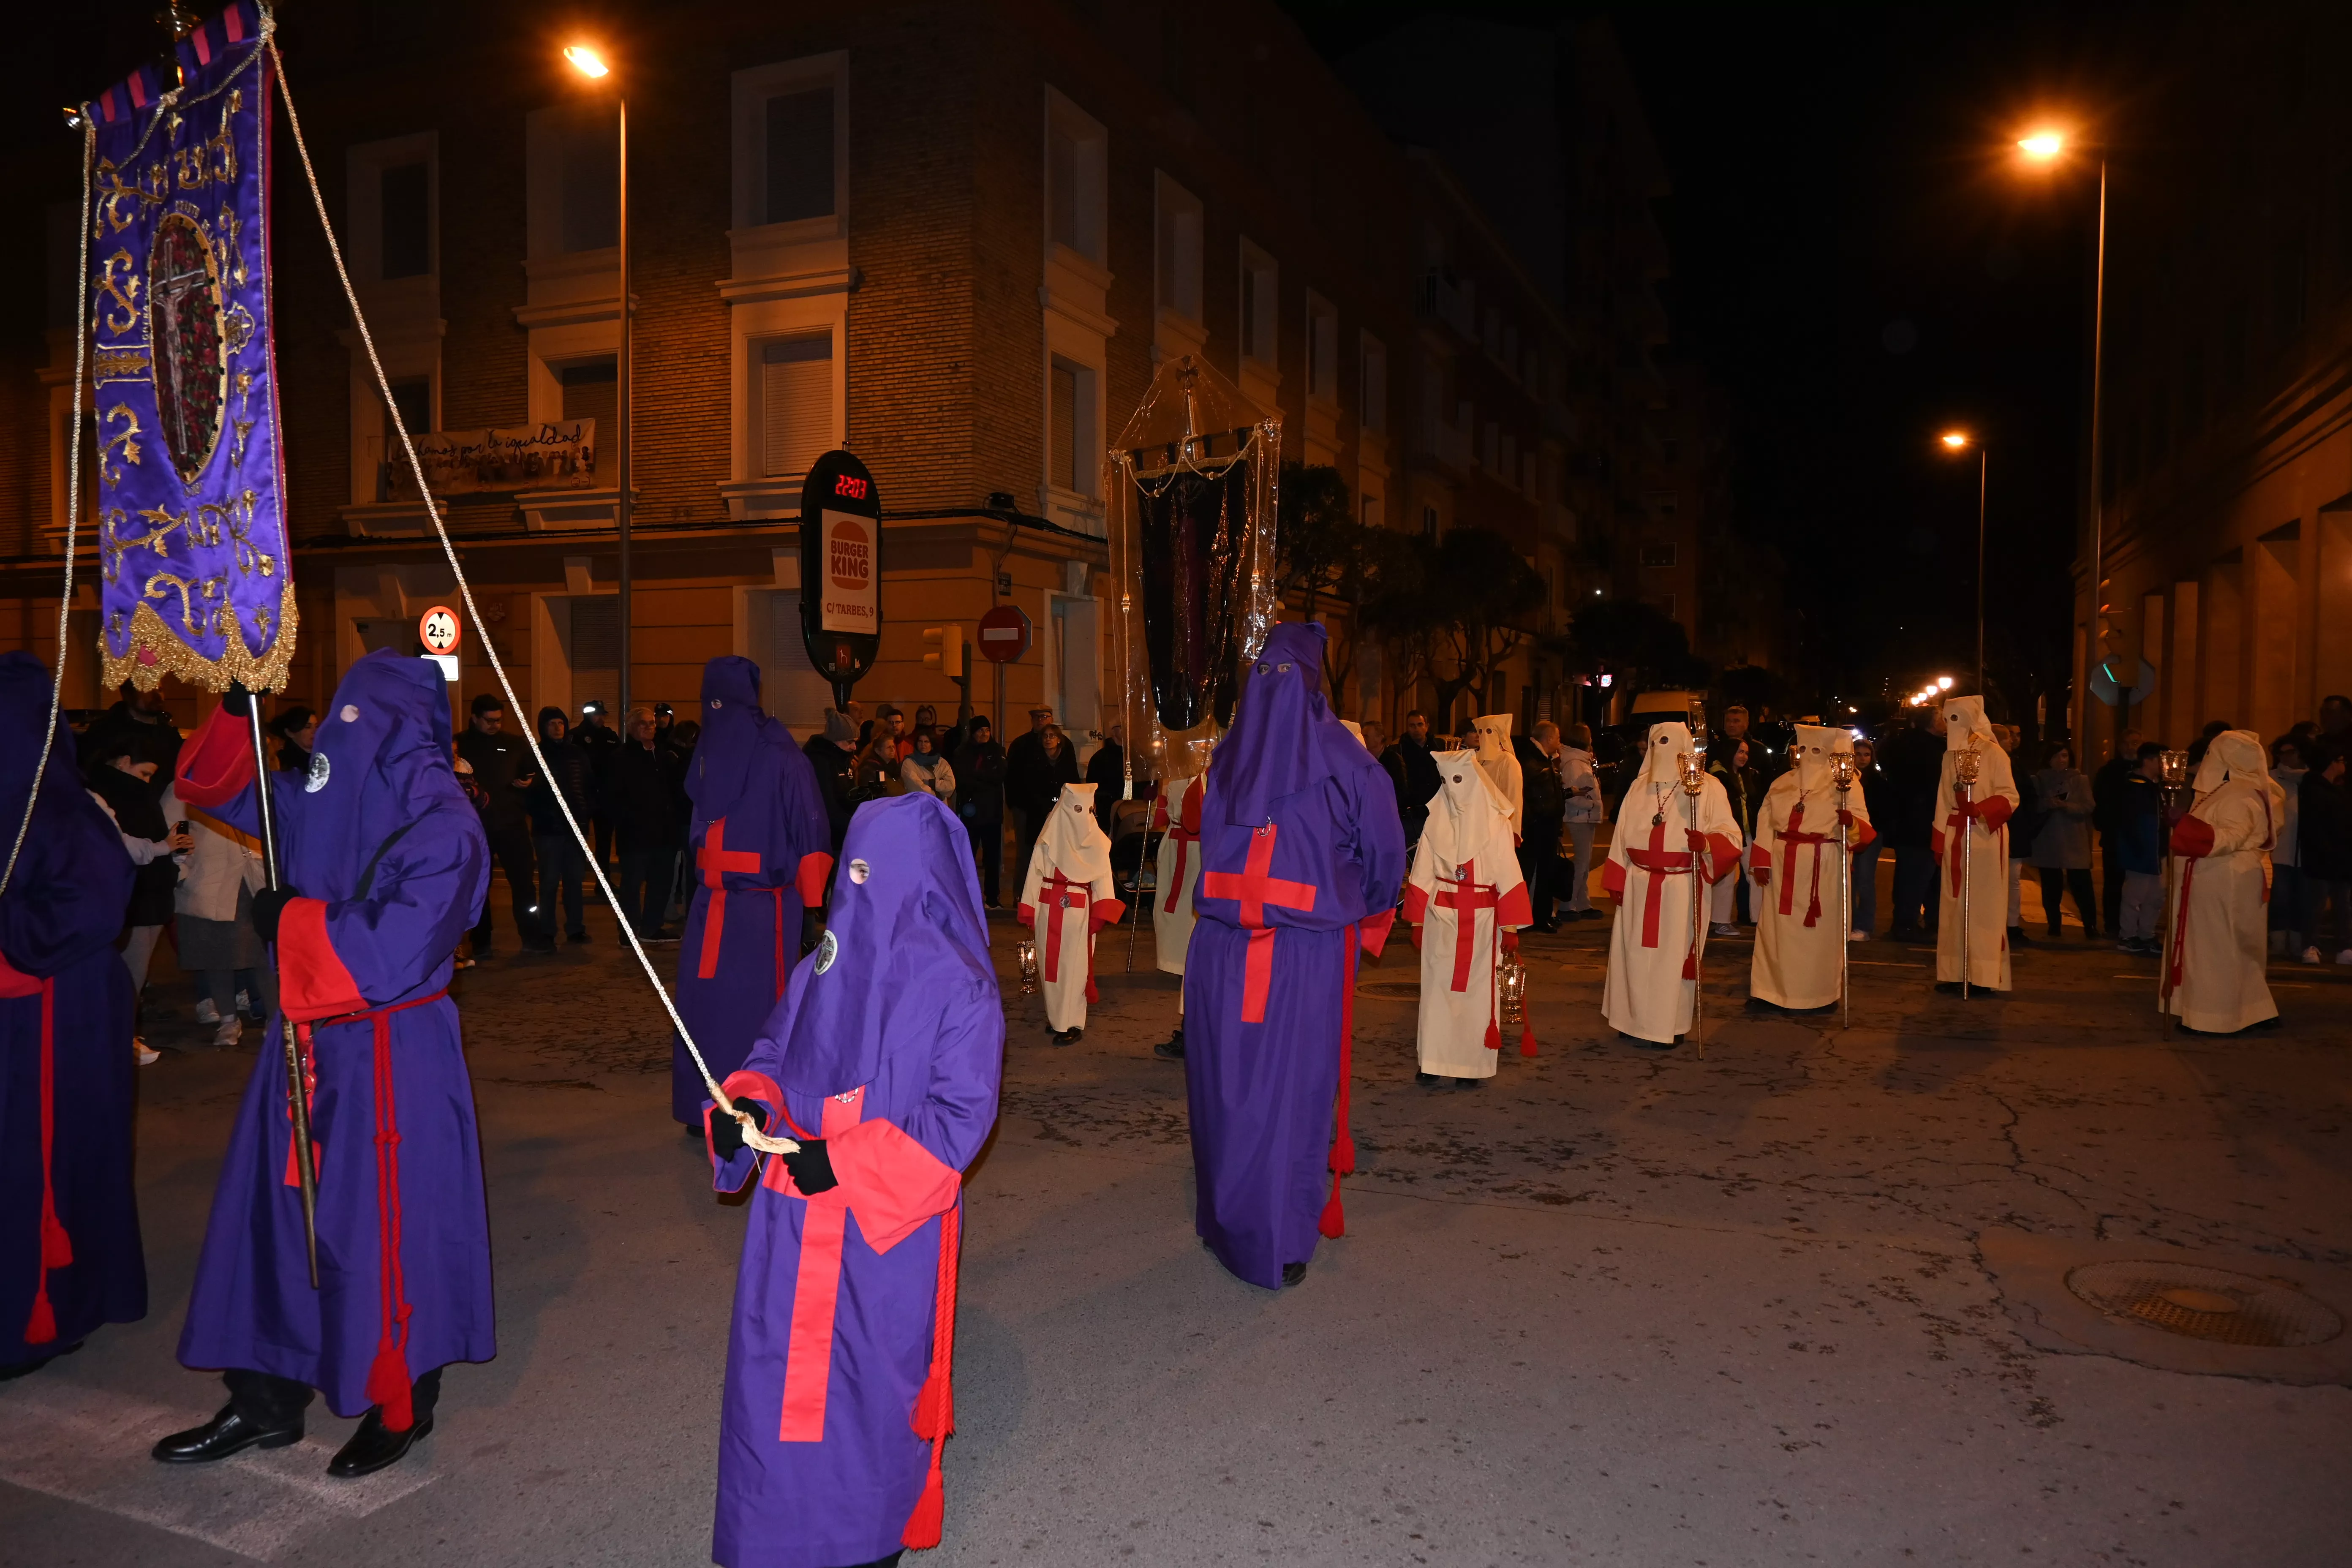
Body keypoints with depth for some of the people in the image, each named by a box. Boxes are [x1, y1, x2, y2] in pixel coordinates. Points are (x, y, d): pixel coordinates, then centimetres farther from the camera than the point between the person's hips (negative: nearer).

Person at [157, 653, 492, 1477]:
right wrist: (236, 711, 1)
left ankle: (401, 1406, 25)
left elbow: (397, 954, -27)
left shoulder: (444, 828, -19)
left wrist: (290, 921, -16)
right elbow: (219, 786, 18)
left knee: (384, 1229, 4)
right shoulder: (324, 798, 4)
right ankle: (266, 1402, 32)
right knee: (273, 1213, 15)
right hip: (309, 1041, 8)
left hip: (391, 1061, -8)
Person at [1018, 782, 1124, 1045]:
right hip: (1049, 909, 2)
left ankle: (1071, 1023, 4)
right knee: (1050, 963, 8)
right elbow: (1035, 874, 3)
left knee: (1074, 965, -1)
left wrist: (1100, 914, -11)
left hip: (1079, 911, -2)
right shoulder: (1049, 838, 2)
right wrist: (1030, 912, -1)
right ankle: (1054, 1015, 22)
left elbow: (1103, 880, -2)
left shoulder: (1097, 842, 1)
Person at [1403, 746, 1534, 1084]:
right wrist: (1417, 921, 2)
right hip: (1440, 918, 2)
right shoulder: (1436, 822, 3)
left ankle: (1473, 1065, 10)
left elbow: (1508, 877, -5)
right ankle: (1433, 1063, 10)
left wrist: (1510, 926, -9)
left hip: (1481, 920, -2)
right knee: (1438, 987, 3)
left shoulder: (1495, 823, -3)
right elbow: (1422, 876, 5)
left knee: (1477, 989, 4)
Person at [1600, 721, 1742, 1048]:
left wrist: (1708, 842, -28)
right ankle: (1636, 1020, 18)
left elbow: (1731, 835, -6)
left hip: (1681, 889, -4)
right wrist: (1617, 882, 8)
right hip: (1639, 887, 4)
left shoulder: (1707, 787, -1)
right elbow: (1623, 836, 12)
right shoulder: (1639, 787, 12)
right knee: (1636, 954, 6)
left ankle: (1668, 1027, 7)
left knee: (1673, 955, -1)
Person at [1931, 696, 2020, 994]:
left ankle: (1984, 975, -1)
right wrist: (1940, 842, 9)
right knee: (1954, 904, 6)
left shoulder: (1993, 753, -7)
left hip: (1985, 835, -6)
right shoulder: (1950, 755, 12)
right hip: (1955, 837, 6)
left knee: (1983, 904, -4)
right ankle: (1954, 972, 10)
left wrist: (1977, 810, -26)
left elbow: (2010, 797, -11)